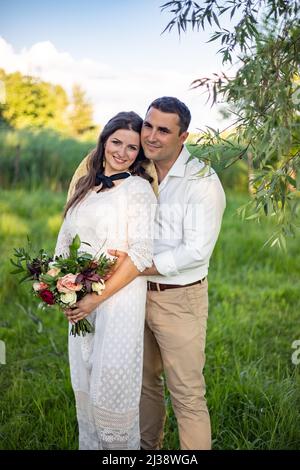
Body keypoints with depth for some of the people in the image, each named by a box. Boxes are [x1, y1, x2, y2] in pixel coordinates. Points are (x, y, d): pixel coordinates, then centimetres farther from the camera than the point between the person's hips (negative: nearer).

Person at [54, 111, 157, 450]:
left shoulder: (138, 188, -8)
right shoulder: (86, 184, 11)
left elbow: (142, 255, -15)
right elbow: (65, 238, 15)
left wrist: (97, 298, -17)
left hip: (120, 297, -6)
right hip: (81, 299, 6)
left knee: (113, 381, 0)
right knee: (83, 381, 15)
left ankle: (120, 445, 22)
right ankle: (89, 444, 33)